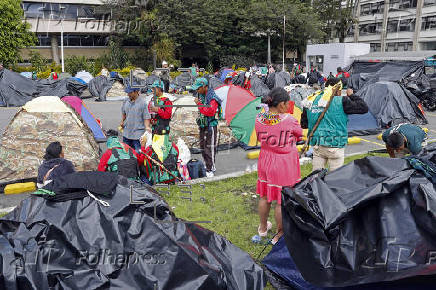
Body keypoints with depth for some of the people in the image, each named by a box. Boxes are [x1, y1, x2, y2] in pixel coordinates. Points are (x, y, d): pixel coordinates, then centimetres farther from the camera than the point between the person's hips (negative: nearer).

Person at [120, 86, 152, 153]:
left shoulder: (142, 103, -12)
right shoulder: (126, 101, 5)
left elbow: (146, 118, -11)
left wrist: (147, 127, -25)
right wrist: (122, 121, 13)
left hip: (138, 134, -6)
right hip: (126, 133, 6)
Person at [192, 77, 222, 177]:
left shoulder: (212, 98, -20)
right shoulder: (201, 95, 8)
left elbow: (210, 112, -32)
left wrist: (199, 104, -25)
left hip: (211, 126, -9)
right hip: (203, 125, 9)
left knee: (209, 148, -7)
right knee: (203, 147, 15)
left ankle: (210, 170, 2)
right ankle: (211, 167, 28)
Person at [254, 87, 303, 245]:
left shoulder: (259, 119, -7)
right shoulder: (289, 120, -21)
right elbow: (299, 135, -2)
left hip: (265, 162, 5)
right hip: (284, 165, -5)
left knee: (265, 197, 21)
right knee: (282, 201, 9)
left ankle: (263, 228, 41)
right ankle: (279, 234, 25)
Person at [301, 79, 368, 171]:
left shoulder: (312, 100, 7)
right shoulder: (340, 101, -9)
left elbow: (304, 124, 13)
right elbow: (364, 108, -2)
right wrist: (352, 96, 10)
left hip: (317, 145, 5)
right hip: (334, 145, -5)